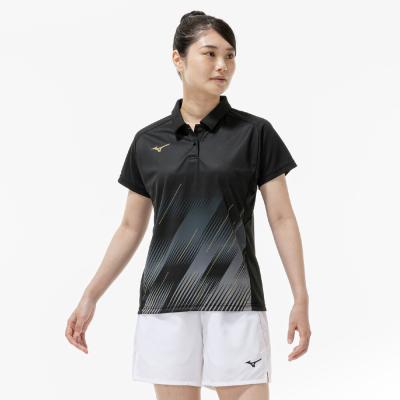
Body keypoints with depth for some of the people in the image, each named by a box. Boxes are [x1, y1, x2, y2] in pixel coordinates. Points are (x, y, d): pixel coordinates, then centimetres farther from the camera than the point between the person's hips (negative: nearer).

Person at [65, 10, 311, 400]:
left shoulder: (255, 133, 1)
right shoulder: (147, 141, 8)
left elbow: (282, 219, 1)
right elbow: (131, 228, 14)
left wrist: (301, 298, -6)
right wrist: (90, 297, 10)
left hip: (235, 298, -2)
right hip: (165, 300, 2)